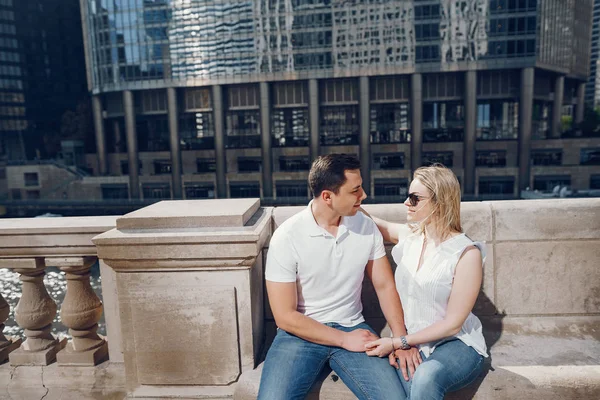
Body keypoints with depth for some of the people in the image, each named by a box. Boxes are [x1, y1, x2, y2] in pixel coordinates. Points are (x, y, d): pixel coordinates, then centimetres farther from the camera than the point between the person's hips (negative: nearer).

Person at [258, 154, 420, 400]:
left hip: (352, 329, 3)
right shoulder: (287, 237, -15)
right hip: (301, 333, -2)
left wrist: (401, 337, -9)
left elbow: (385, 286, 5)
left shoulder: (366, 227, -3)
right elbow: (285, 316, -13)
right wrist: (344, 339, -14)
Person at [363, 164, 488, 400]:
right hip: (411, 343, 4)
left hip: (457, 345, -4)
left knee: (425, 377, -37)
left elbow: (452, 324, -13)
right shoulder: (408, 235, 1)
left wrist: (397, 343, -16)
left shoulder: (467, 254, -14)